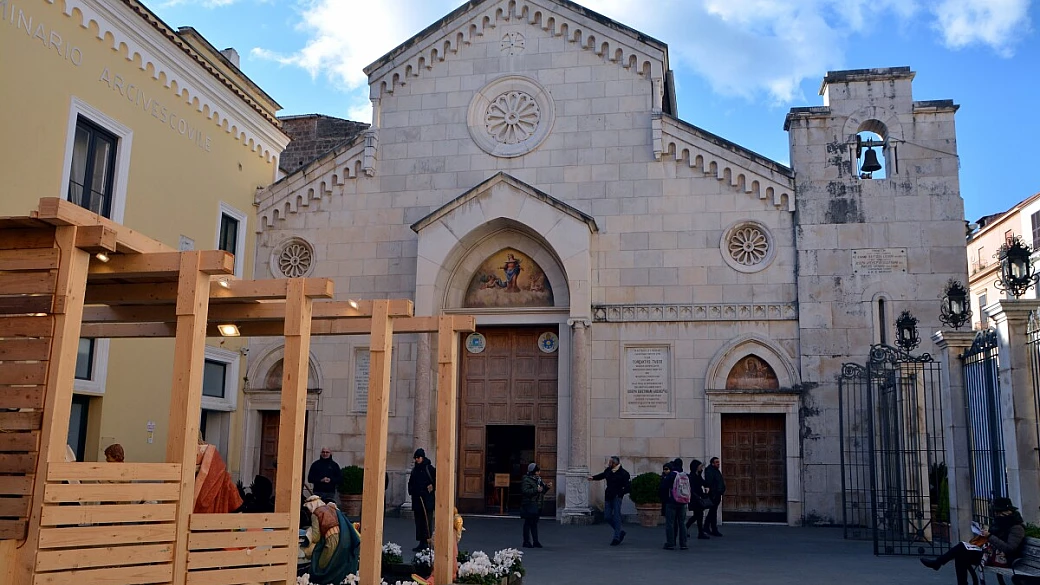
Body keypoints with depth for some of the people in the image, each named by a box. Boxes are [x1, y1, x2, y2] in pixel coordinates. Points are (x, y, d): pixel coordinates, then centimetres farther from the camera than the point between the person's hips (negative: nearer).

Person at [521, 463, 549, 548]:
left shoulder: (538, 480, 16)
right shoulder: (526, 480, -10)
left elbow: (542, 491, 25)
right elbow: (525, 491, -22)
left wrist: (546, 487, 7)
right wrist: (536, 490, -26)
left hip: (537, 505, 8)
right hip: (529, 505, -8)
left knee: (535, 523, 10)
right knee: (528, 523, -2)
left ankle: (535, 541, 13)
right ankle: (526, 542, 3)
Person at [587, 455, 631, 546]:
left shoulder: (623, 473, -11)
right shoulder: (608, 471, 7)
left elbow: (628, 487, -11)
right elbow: (602, 475, 29)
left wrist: (620, 493, -18)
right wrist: (593, 478, 17)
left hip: (616, 497, -6)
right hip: (608, 497, 7)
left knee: (616, 517, -9)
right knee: (607, 517, 5)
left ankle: (617, 538, -3)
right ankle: (620, 532, 23)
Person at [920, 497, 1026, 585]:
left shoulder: (1017, 528, -15)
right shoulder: (1002, 523, 13)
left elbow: (1009, 548, -27)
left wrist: (990, 536, -27)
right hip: (991, 553, 10)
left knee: (961, 547, -16)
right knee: (961, 556, -7)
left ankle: (938, 562, 0)